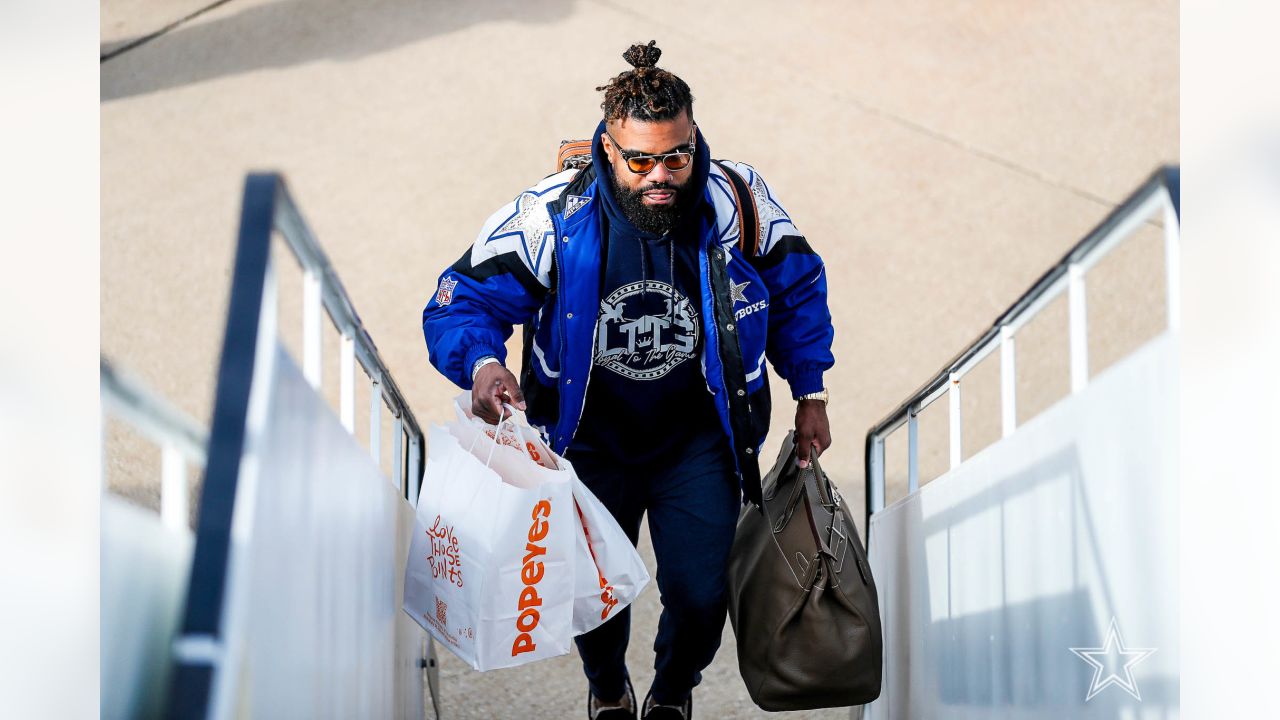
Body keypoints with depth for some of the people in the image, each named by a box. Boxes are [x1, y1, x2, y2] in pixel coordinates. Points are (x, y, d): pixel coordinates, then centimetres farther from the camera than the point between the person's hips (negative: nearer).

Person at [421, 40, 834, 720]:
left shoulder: (738, 201, -15)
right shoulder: (550, 217, -20)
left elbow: (798, 288, 4)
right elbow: (460, 301, -13)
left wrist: (810, 393, 7)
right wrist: (482, 362, -34)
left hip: (698, 440, 0)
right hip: (591, 444, 0)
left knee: (700, 596, -6)